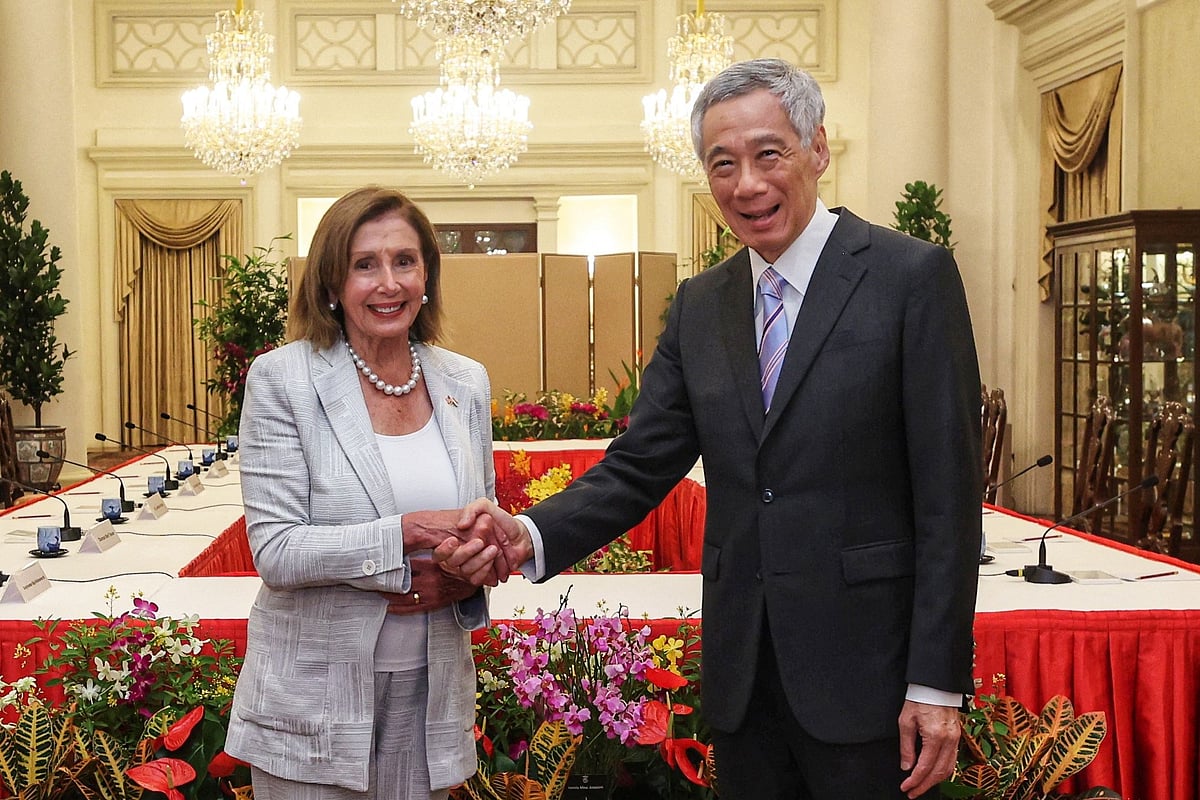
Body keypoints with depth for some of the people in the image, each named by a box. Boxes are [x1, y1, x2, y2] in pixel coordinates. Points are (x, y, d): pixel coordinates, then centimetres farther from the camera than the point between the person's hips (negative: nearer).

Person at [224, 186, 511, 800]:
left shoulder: (466, 384, 4)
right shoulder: (282, 379, -9)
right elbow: (275, 552, -15)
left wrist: (468, 578, -9)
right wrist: (406, 534, -24)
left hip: (430, 696, 4)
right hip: (315, 699, -4)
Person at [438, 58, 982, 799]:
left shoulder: (913, 277, -8)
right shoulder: (699, 306, 8)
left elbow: (948, 495, -10)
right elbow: (640, 467, 5)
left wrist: (937, 684, -12)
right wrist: (528, 536, -14)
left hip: (866, 670, -5)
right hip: (742, 674, 5)